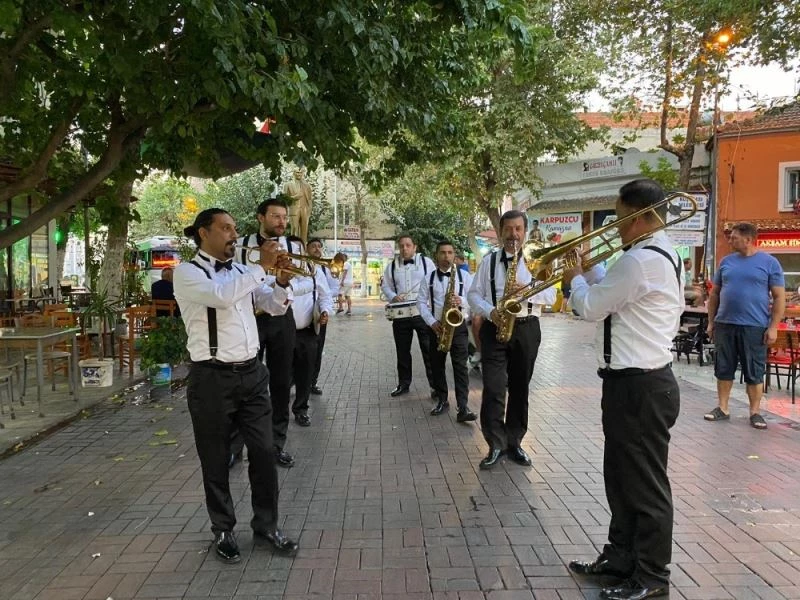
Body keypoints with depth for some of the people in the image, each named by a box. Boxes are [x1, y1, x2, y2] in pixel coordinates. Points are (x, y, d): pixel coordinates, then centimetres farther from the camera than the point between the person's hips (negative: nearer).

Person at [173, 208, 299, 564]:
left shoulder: (241, 272, 12)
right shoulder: (187, 272, -6)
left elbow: (276, 307, 15)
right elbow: (222, 296, -26)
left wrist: (281, 280, -3)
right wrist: (261, 266, -19)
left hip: (251, 374, 5)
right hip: (212, 378, -5)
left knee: (264, 453, 8)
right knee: (216, 460, 8)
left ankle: (266, 525, 24)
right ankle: (223, 531, 26)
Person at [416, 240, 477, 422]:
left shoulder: (464, 276, 3)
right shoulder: (428, 278, 6)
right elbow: (421, 302, 2)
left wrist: (462, 301, -22)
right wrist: (431, 322, -11)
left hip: (458, 326, -2)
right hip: (436, 327, 2)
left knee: (460, 366, -9)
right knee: (437, 365, 9)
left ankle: (462, 407, -11)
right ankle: (442, 400, 23)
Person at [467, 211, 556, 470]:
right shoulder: (488, 260, 7)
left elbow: (551, 295, 2)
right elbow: (473, 294, 4)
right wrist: (490, 311, -14)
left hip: (527, 329, 1)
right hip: (494, 328, -1)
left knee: (519, 388, 8)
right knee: (493, 388, -7)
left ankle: (514, 442, 20)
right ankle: (496, 444, 4)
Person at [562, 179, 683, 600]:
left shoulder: (640, 259, -21)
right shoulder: (661, 254, 14)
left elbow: (593, 308, -14)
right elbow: (613, 293, 21)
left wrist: (575, 278, 3)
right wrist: (589, 270, 13)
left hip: (639, 387, -11)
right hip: (638, 381, 11)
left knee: (646, 484, 3)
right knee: (622, 476, 20)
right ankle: (621, 557, 34)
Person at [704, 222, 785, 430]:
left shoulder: (769, 262, -2)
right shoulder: (726, 261, 8)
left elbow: (779, 297, -2)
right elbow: (715, 293, 13)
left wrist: (773, 327, -9)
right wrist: (711, 322, 9)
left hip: (755, 327, -3)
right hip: (724, 325, 3)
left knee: (754, 373, 5)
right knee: (724, 369, 9)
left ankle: (755, 412, 16)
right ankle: (722, 408, 19)